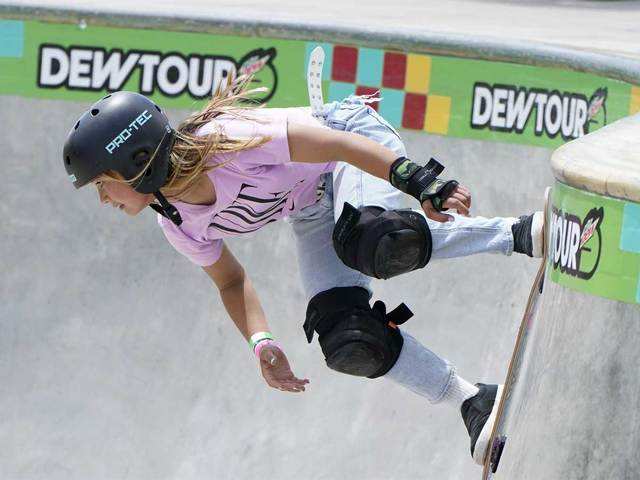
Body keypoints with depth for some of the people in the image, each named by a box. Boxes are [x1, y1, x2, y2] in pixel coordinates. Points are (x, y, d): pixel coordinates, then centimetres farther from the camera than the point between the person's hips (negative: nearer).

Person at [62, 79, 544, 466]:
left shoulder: (227, 142, -34)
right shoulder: (177, 224, -11)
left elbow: (341, 144, -30)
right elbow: (231, 280, 7)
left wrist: (426, 187, -34)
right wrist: (261, 343, -10)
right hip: (311, 211, 6)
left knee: (376, 246, -40)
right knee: (347, 342, -16)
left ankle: (520, 233, -28)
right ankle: (474, 402, -7)